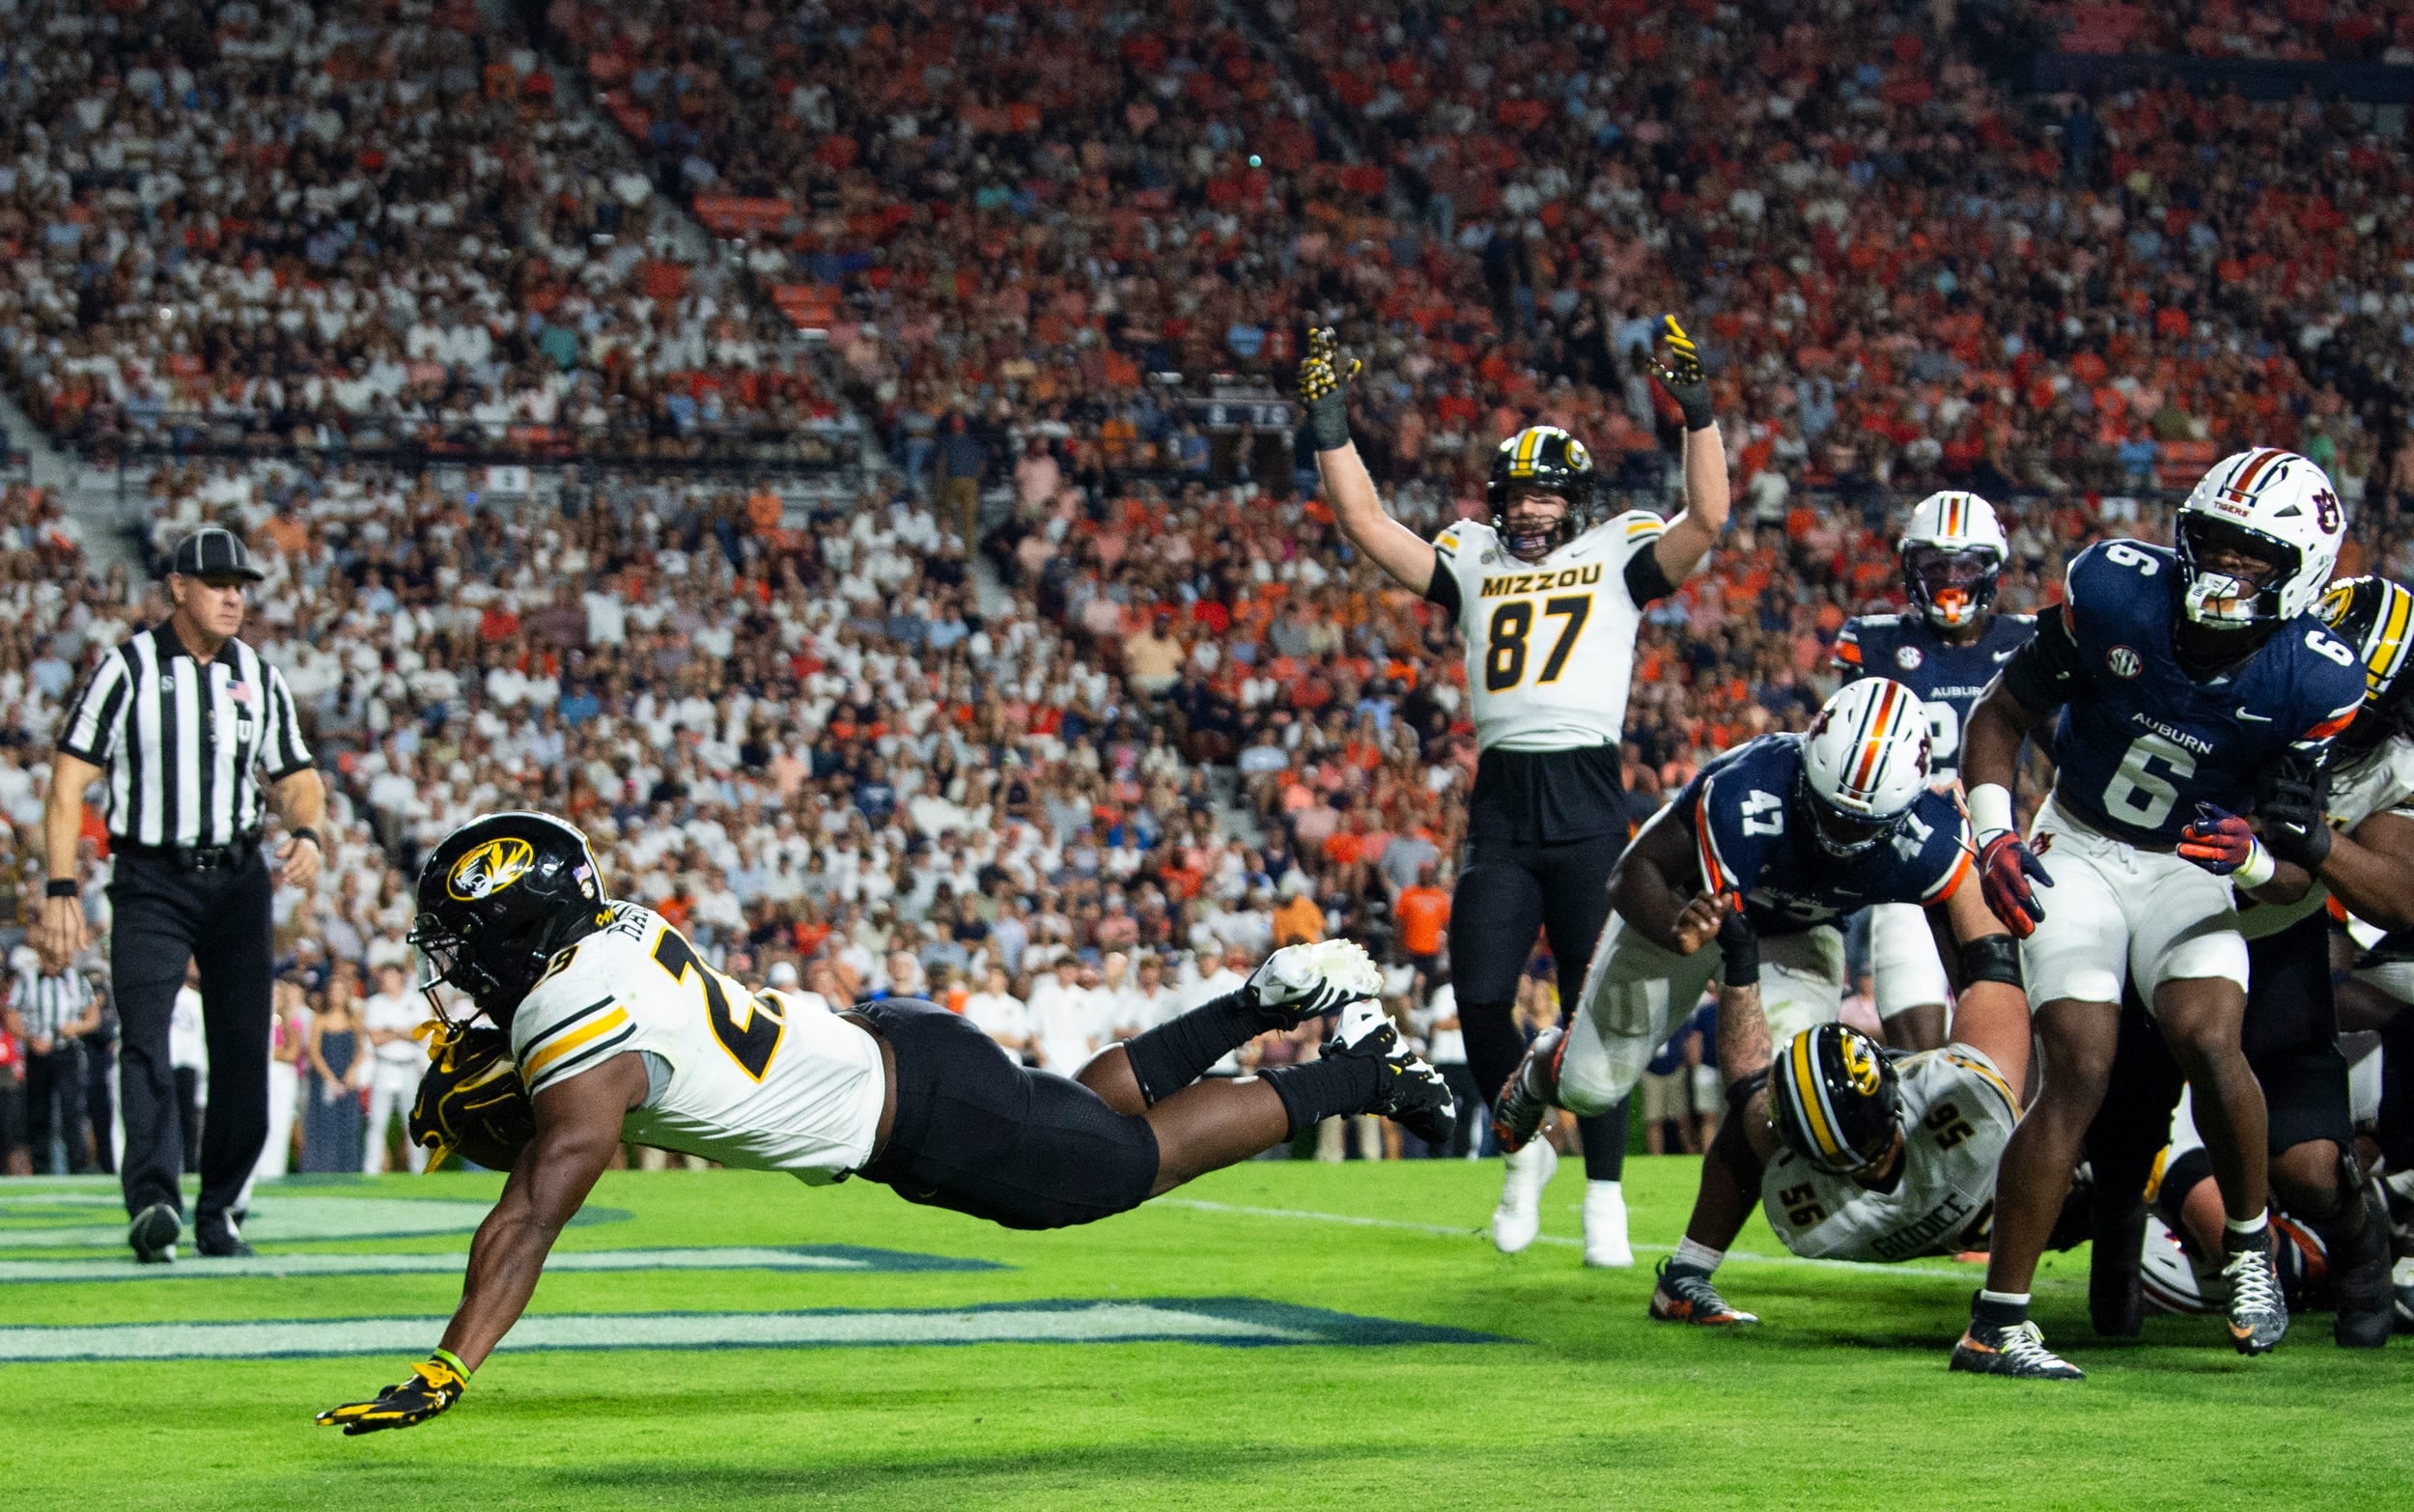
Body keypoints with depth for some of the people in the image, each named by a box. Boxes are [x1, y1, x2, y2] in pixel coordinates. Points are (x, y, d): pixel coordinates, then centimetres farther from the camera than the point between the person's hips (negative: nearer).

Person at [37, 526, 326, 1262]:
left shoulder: (259, 678, 10)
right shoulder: (126, 669, -3)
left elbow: (296, 778, 16)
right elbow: (69, 780, -6)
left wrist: (305, 833, -8)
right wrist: (60, 887, -14)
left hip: (238, 879, 4)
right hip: (150, 883, -4)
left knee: (244, 1049, 2)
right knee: (145, 1037, -17)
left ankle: (219, 1211, 11)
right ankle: (152, 1201, -27)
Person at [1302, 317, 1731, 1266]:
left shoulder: (1618, 555, 8)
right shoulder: (1472, 560, 16)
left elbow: (1707, 519, -7)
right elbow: (1366, 524, 10)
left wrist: (1697, 414, -15)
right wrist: (1330, 427, 3)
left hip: (1589, 803, -3)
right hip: (1500, 805, 3)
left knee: (1596, 1006, -3)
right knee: (1480, 997, -2)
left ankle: (1604, 1193, 7)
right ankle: (1523, 1148, 23)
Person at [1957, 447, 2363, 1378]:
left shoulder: (2316, 683, -16)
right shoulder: (2114, 589, -16)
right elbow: (2004, 713, -2)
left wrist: (2254, 860, -31)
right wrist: (1993, 832, -16)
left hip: (2192, 872, 0)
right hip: (2077, 853, 0)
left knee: (2208, 1040, -26)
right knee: (2081, 1071, -16)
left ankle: (2252, 1244, 2)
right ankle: (1995, 1325, -11)